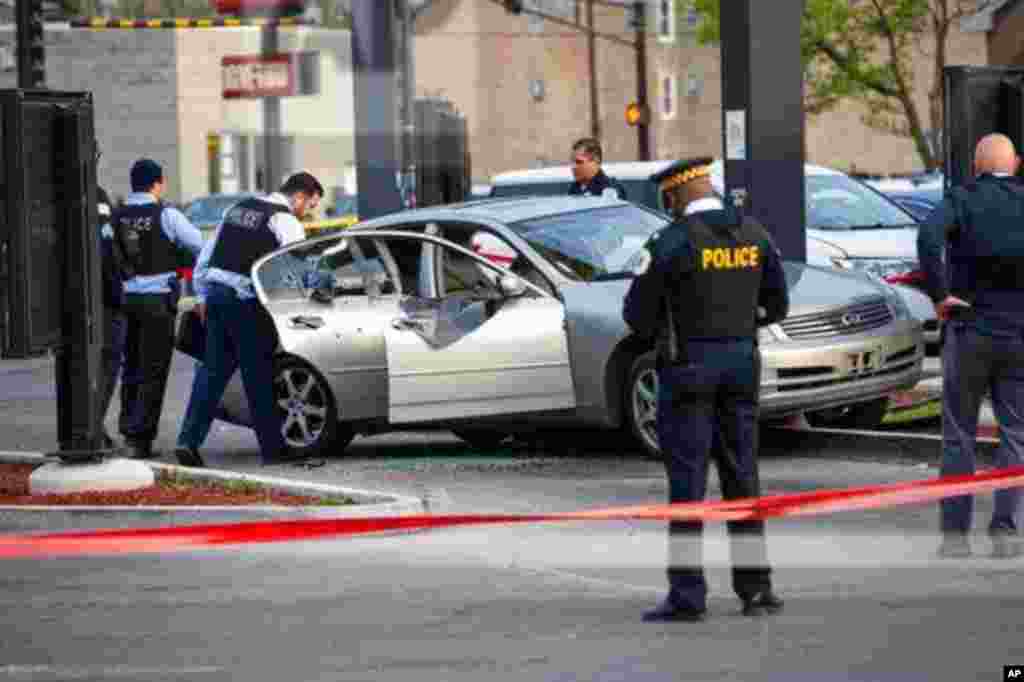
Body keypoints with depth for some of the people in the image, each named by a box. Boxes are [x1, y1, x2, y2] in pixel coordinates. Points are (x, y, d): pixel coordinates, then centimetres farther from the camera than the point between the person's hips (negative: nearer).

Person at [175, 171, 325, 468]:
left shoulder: (240, 208, 19)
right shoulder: (286, 222, -4)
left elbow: (205, 256, 21)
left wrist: (203, 296, 25)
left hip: (216, 296, 7)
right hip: (246, 301, -7)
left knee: (212, 371, 8)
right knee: (258, 376, 1)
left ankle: (188, 441, -1)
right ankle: (273, 449, 8)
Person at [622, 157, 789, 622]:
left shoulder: (672, 242, -13)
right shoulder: (754, 235, 4)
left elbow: (637, 313, -9)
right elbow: (776, 306, 11)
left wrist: (660, 331, 11)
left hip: (688, 364, -5)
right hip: (742, 361, 5)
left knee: (687, 480, -2)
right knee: (742, 476, 12)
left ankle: (687, 595, -3)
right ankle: (755, 587, 14)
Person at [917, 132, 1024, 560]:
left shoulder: (961, 200, -3)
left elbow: (930, 236, -23)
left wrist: (939, 295, -16)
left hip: (969, 331, -1)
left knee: (959, 437, 8)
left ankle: (955, 534, 5)